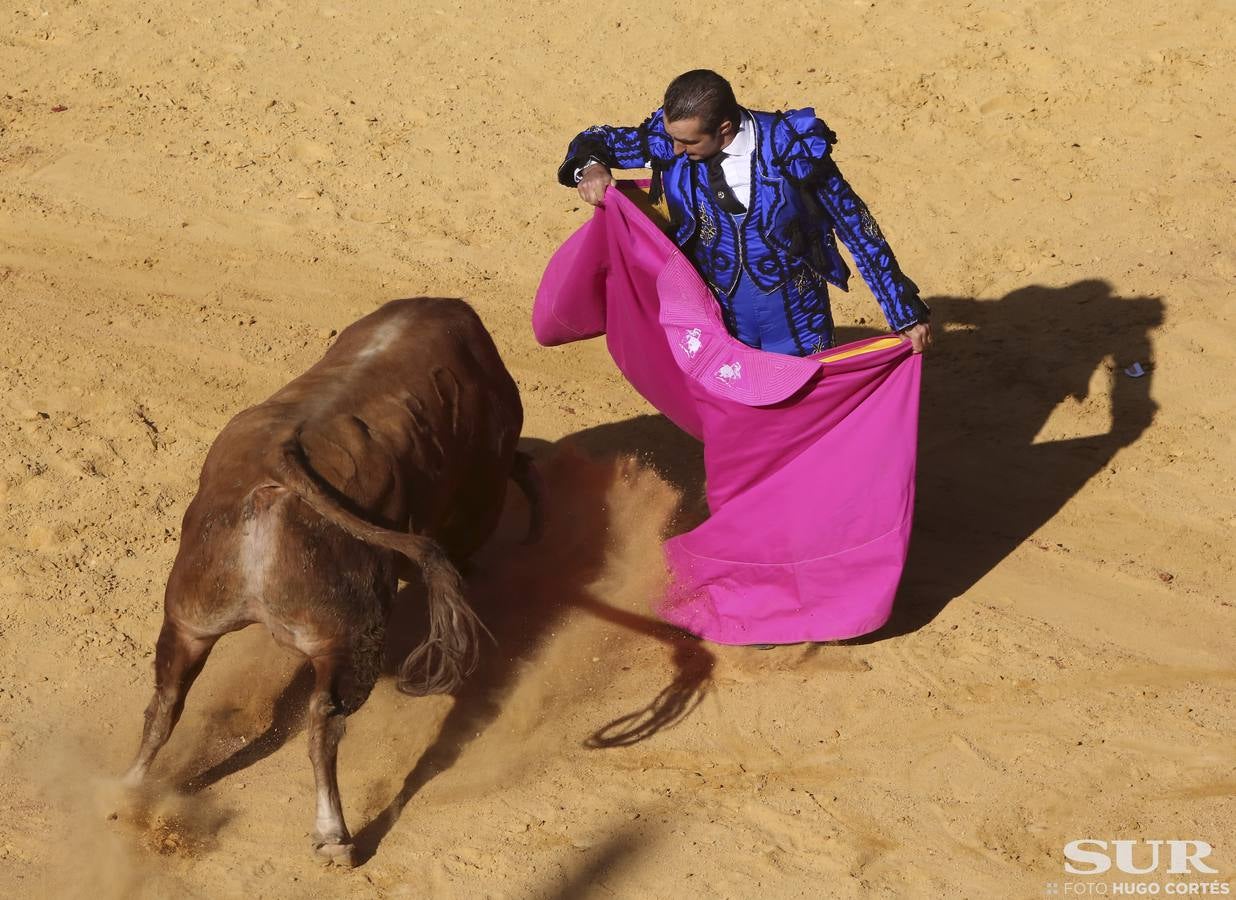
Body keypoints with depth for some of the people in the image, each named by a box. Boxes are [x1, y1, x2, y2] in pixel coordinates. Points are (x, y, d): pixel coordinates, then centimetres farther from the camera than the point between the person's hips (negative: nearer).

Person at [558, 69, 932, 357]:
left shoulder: (792, 149, -21)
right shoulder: (670, 140, -14)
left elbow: (858, 230, -12)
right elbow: (598, 141, 3)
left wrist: (906, 314, -8)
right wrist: (590, 166, -22)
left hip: (796, 324, -2)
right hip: (721, 319, 2)